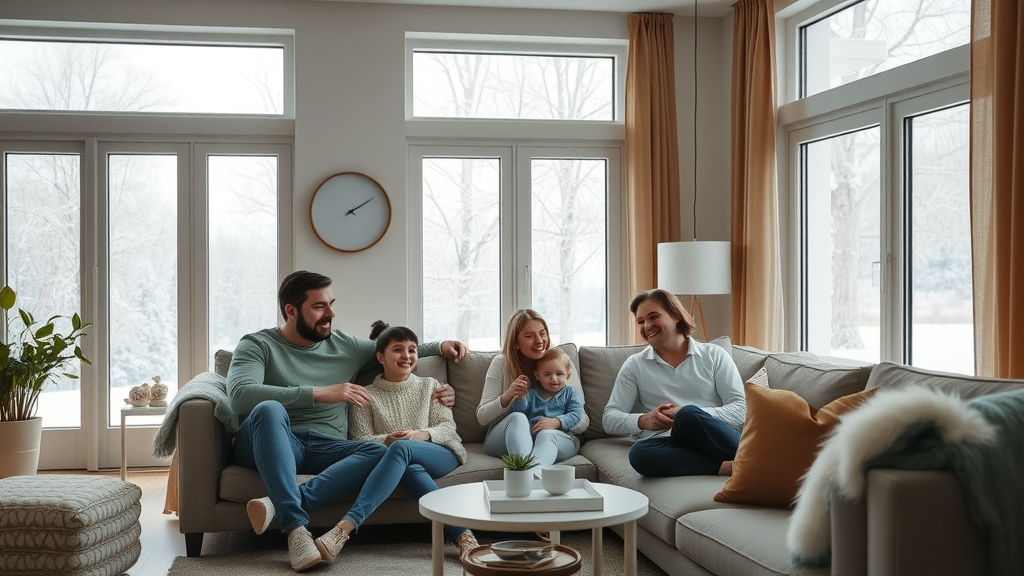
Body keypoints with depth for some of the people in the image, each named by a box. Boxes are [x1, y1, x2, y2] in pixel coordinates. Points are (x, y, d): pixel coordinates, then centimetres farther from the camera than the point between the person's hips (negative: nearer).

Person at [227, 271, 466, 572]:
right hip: (271, 446, -3)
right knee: (269, 409, -37)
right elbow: (240, 395, -18)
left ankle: (279, 503, -40)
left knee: (380, 453, -27)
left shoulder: (345, 345, 16)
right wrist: (319, 394, -23)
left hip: (324, 447, 3)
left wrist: (439, 346, 15)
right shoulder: (257, 345, 2)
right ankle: (296, 526, -42)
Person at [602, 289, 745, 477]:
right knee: (640, 453, -34)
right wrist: (643, 421, -10)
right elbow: (609, 419, 12)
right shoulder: (634, 365, 17)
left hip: (716, 439, -1)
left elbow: (742, 410, 3)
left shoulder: (714, 355, 13)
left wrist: (691, 415, -12)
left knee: (689, 415, -34)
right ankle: (729, 466, -33)